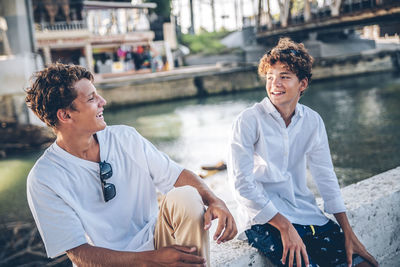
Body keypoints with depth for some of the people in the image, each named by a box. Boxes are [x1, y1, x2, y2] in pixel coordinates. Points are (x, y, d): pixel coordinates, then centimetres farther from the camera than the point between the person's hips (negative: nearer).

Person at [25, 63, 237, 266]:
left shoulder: (125, 138, 1)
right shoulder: (43, 179, -11)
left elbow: (178, 176, 1)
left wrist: (214, 201, -21)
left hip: (154, 242, 3)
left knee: (185, 196, -24)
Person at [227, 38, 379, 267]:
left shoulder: (313, 122, 3)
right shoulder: (249, 121, -12)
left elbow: (326, 177, 6)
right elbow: (242, 182, -15)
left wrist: (348, 233, 2)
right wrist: (285, 227, -19)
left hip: (306, 214, 5)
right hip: (263, 218, -5)